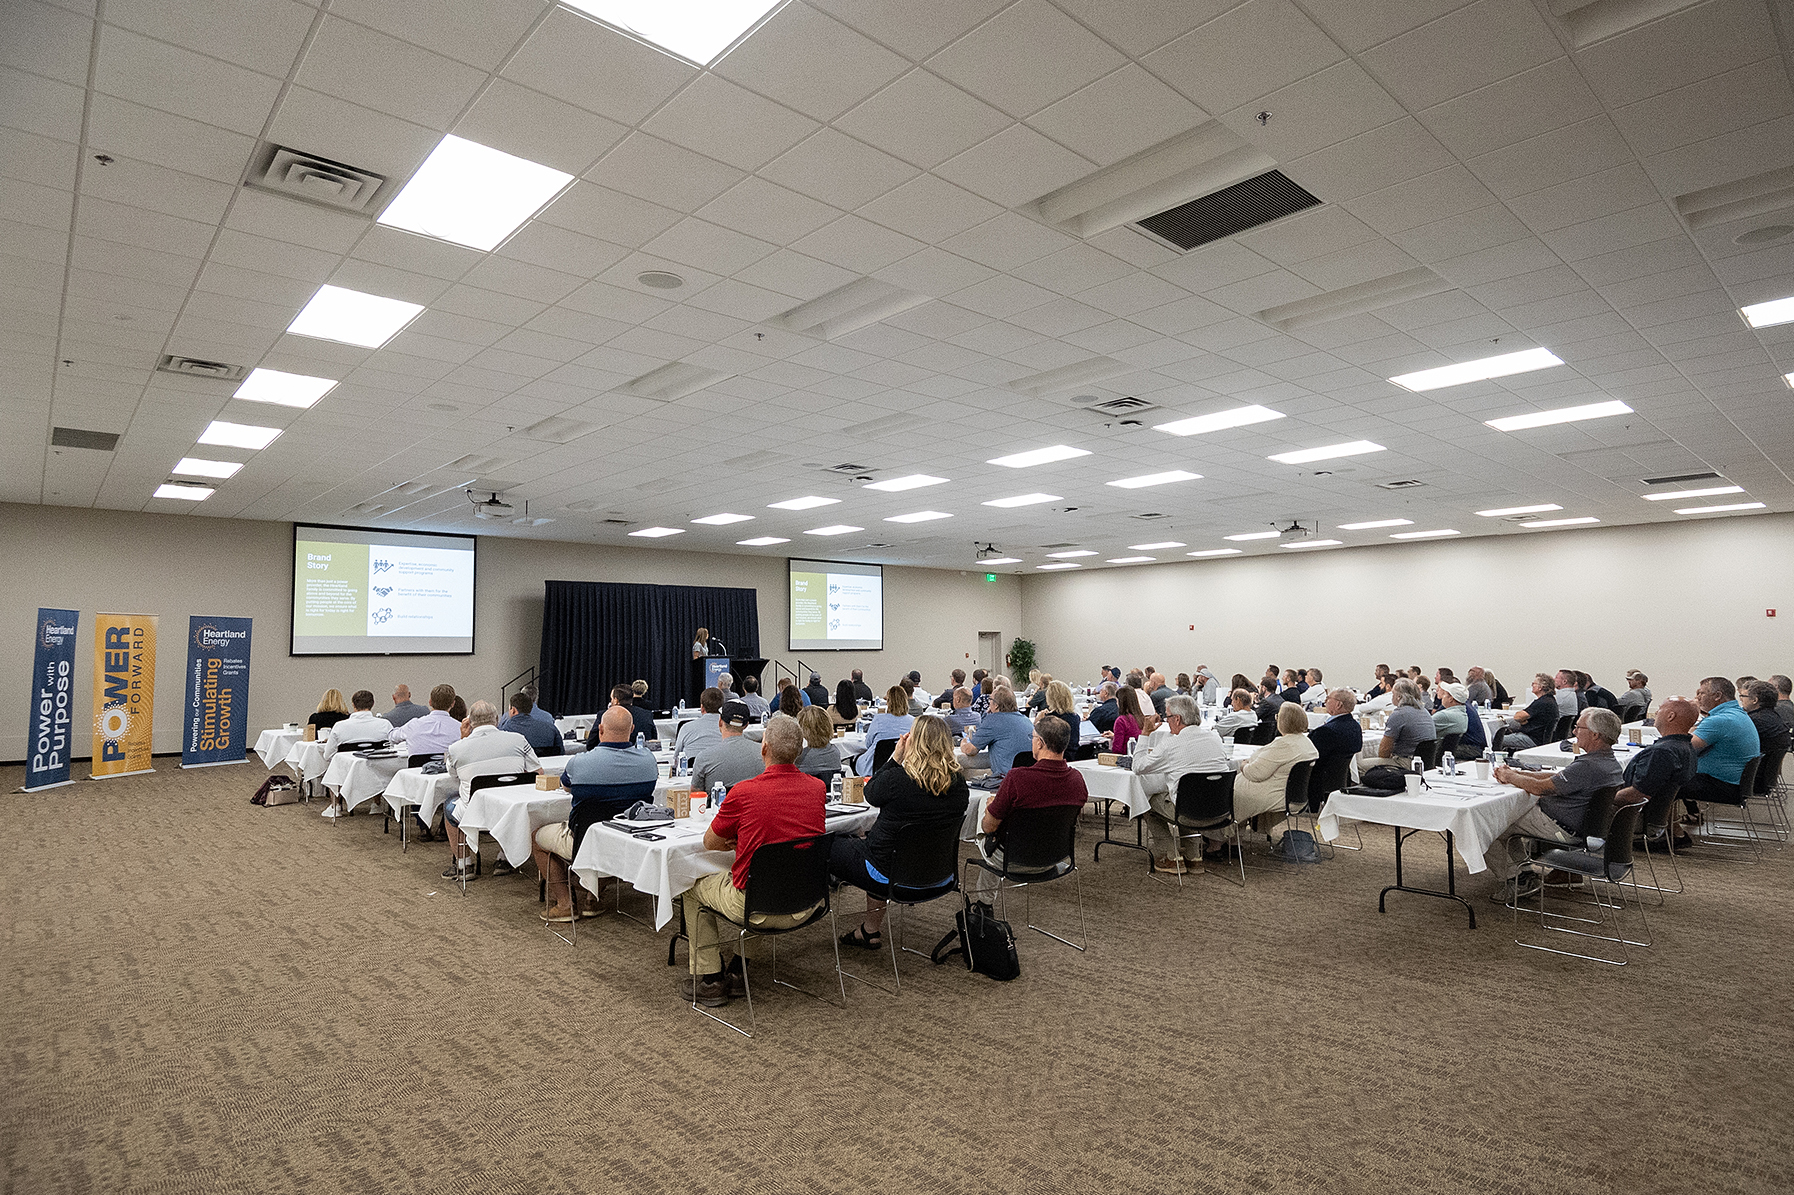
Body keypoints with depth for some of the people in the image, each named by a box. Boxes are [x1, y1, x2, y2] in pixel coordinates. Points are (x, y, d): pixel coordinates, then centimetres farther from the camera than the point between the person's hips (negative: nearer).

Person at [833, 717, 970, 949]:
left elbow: (870, 794, -2)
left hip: (893, 876, -6)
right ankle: (871, 929, 35)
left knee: (831, 847, 15)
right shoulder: (959, 783, -9)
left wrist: (895, 757, -3)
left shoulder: (896, 779, -24)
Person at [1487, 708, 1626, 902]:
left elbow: (1540, 788, -23)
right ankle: (1525, 872, 22)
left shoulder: (1588, 766, -30)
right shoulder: (1610, 761, 5)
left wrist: (1509, 777, -5)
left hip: (1563, 829, -10)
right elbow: (1557, 777, 12)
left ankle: (1514, 881, 5)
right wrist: (1517, 773, 7)